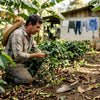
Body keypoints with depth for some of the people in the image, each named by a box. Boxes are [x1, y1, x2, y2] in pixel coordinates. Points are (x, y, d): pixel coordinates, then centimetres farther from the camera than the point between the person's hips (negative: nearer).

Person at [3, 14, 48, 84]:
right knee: (28, 80, -21)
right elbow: (18, 55, -31)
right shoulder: (17, 34, -25)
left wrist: (42, 53, -6)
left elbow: (34, 48, 16)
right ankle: (9, 74, 0)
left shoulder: (30, 35, 4)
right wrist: (35, 55, -27)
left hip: (22, 62, 9)